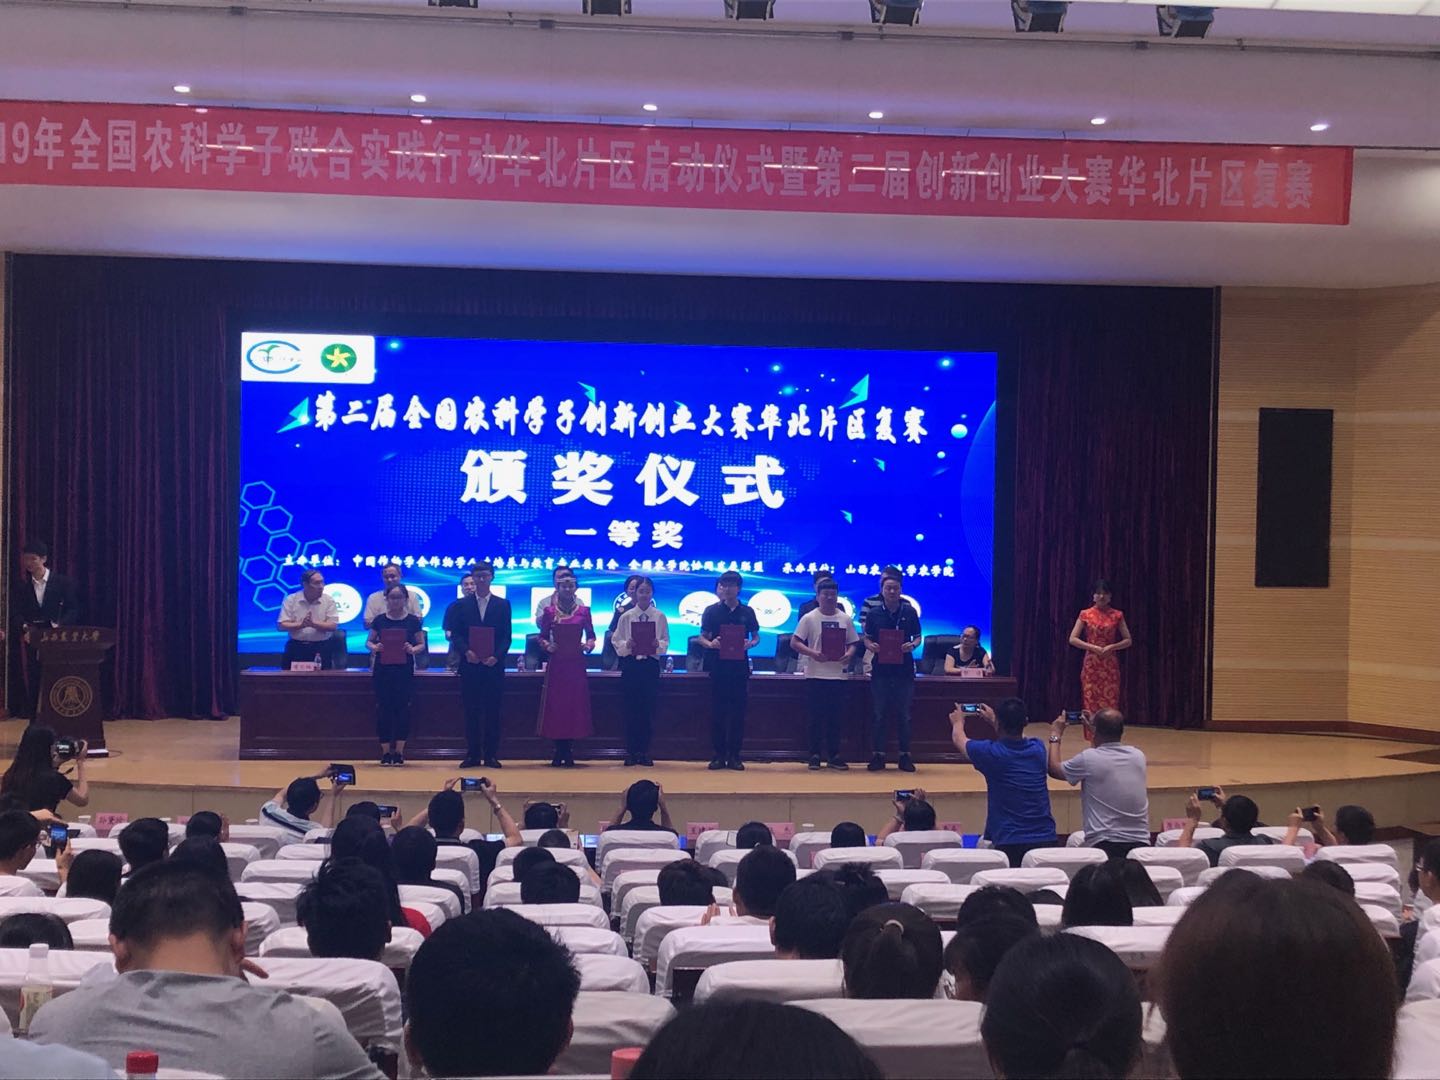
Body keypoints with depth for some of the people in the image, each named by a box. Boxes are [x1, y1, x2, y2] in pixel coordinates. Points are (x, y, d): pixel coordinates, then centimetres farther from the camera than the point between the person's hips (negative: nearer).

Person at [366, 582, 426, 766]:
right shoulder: (379, 620, 6)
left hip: (404, 669, -1)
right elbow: (369, 642, 10)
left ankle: (399, 752, 3)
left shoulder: (413, 620, 3)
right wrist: (374, 647, -11)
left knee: (403, 708, -3)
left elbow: (422, 645, 5)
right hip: (382, 669, 1)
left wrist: (413, 649, -16)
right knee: (383, 709, -1)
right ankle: (385, 752, 5)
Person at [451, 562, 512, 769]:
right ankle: (472, 754, 6)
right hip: (470, 665, 1)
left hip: (494, 665, -1)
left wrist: (497, 656, -13)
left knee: (492, 711, 1)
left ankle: (491, 755, 5)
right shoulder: (463, 604, 9)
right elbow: (457, 634, 4)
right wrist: (466, 651, -14)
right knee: (471, 711, 2)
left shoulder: (503, 604, 7)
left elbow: (507, 636, 3)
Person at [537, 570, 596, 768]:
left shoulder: (583, 611, 6)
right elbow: (542, 637, 6)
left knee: (575, 705, 0)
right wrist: (548, 646, -13)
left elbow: (591, 636, 9)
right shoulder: (549, 611, 4)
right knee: (556, 705, -1)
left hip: (576, 663, 1)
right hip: (556, 663, -1)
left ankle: (569, 753, 7)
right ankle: (560, 753, 5)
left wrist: (587, 645, -11)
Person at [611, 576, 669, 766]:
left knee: (648, 709, 1)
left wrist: (657, 645, -17)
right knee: (631, 708, 2)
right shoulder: (625, 616, 4)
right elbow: (616, 640, 4)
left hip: (651, 664, 0)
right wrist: (627, 645, -15)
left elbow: (666, 642, 3)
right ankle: (631, 752, 9)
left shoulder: (660, 616, 3)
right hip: (630, 663, 0)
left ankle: (644, 751, 9)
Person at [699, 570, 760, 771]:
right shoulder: (712, 611, 4)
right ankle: (719, 754, 7)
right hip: (718, 665, -1)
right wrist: (710, 644, -16)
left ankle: (734, 755, 7)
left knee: (738, 712, 1)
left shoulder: (747, 611, 7)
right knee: (717, 711, 1)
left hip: (740, 666, 1)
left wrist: (750, 644, -10)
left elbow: (756, 637, 13)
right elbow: (702, 637, 6)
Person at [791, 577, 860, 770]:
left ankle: (833, 755, 13)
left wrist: (849, 654, -10)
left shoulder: (846, 619, 8)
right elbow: (794, 642, -5)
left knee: (835, 717, 6)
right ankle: (815, 755, 9)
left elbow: (853, 643, 12)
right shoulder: (809, 618, -2)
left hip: (838, 675, 3)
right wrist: (812, 653, -20)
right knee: (816, 717, 2)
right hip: (815, 675, -3)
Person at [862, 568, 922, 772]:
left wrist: (912, 645, -15)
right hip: (880, 669, 0)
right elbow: (866, 639, 8)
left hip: (904, 669, 0)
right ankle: (878, 755, 10)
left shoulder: (910, 612, 2)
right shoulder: (874, 613, 3)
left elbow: (918, 637, 7)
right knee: (880, 714, 4)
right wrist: (871, 646, -14)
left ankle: (905, 755, 12)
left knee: (904, 714, 4)